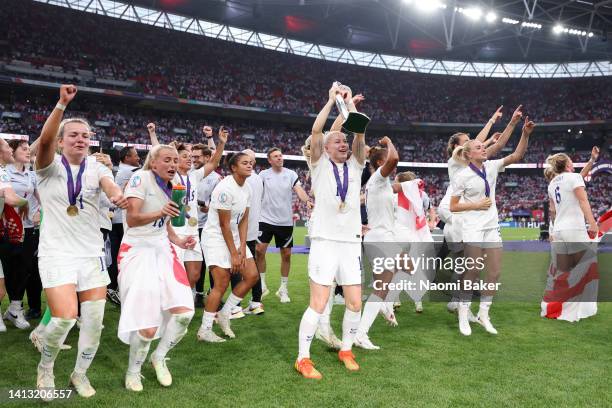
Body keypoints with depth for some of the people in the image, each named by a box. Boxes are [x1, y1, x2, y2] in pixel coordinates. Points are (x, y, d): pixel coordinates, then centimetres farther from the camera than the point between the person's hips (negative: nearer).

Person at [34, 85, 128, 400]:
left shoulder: (96, 168, 3)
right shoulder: (50, 166, -3)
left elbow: (109, 185, -19)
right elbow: (44, 140, -24)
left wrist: (118, 196, -42)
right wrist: (62, 103, -34)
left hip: (91, 252, 3)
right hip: (56, 252, -3)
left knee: (94, 320, 2)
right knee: (65, 317, -14)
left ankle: (80, 374, 26)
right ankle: (45, 368, 17)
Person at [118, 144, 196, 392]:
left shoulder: (169, 186, 10)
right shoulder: (141, 178, -12)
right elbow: (131, 219, -22)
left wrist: (178, 241, 5)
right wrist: (160, 213, -38)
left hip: (163, 250, 7)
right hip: (137, 251, -6)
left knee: (184, 312, -8)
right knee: (147, 328, -11)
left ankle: (159, 358, 19)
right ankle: (133, 370, 19)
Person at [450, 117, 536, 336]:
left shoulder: (491, 167, 6)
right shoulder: (462, 176, -8)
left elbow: (517, 155, 2)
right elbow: (453, 207, -6)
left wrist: (525, 134, -10)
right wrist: (477, 205, -13)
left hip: (492, 227, 6)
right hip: (473, 229, -6)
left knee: (495, 273, 5)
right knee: (473, 272, -5)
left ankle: (483, 314, 19)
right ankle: (464, 316, 10)